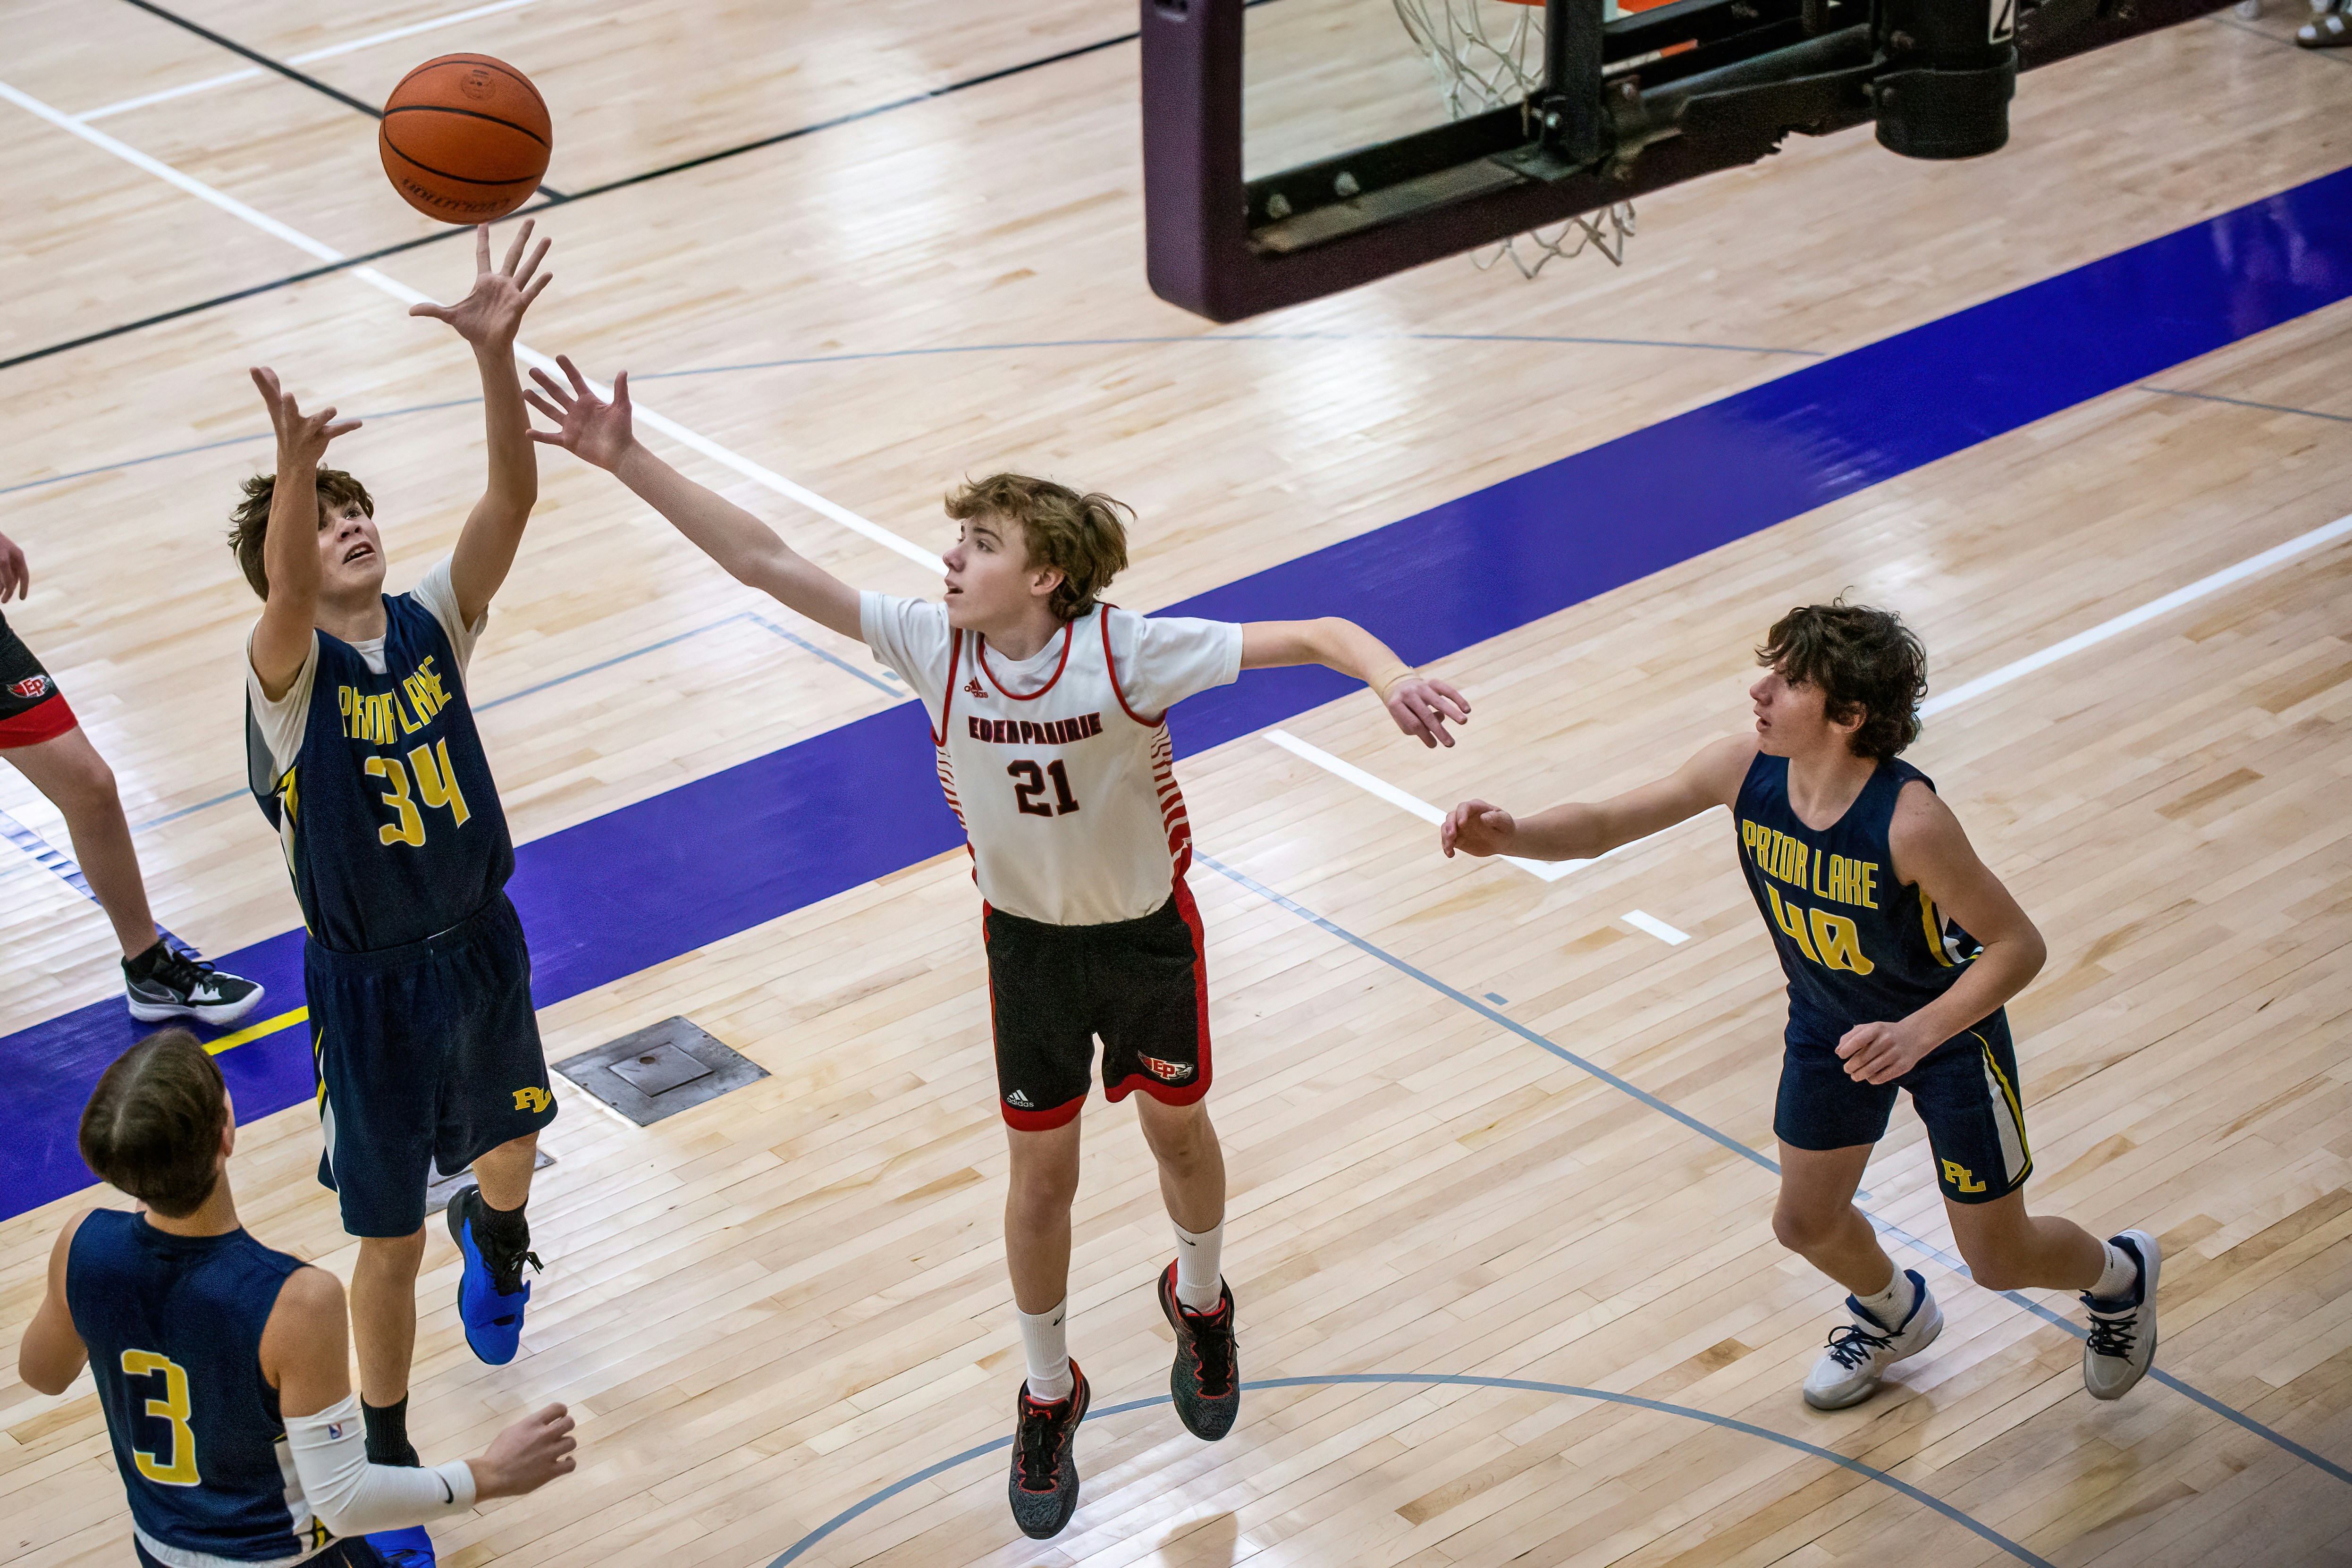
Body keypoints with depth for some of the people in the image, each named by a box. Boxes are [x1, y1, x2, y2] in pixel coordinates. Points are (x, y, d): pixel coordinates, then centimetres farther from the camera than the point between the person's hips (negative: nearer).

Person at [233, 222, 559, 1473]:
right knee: (390, 1240, 5)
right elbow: (289, 595, -45)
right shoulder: (287, 669, -19)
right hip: (368, 982, -4)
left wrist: (494, 353, -40)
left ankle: (497, 1232, 67)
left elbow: (512, 496, -24)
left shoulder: (433, 620, -9)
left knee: (509, 1140, 29)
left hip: (480, 945, 4)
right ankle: (386, 1456, 26)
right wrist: (292, 469, -66)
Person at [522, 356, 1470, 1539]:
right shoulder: (931, 644, -20)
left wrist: (1392, 678, -53)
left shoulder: (1126, 653, -29)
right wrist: (630, 463, -29)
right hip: (1027, 942, 2)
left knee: (1178, 1133, 18)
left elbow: (1314, 636, -31)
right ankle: (1049, 1394, 32)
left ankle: (1200, 1304, 51)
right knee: (1041, 1175, 9)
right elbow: (766, 563, -22)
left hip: (1145, 932, -2)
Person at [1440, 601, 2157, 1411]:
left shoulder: (1910, 820, -38)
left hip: (1949, 1026, -5)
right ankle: (1894, 1313, 52)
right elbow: (1603, 825, -14)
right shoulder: (1743, 770, -23)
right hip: (1830, 1025, 5)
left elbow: (2019, 944, -29)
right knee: (1807, 1223, 17)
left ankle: (2119, 1274, 43)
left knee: (2000, 1260, 8)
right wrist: (1511, 835, -33)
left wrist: (1917, 1033, -40)